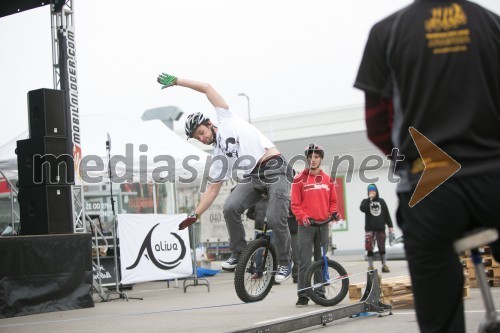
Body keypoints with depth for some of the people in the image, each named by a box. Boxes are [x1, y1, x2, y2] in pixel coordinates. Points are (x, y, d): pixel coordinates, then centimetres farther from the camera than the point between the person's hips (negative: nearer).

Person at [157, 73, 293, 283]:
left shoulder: (226, 120, 9)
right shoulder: (219, 157, 15)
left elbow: (207, 88, 11)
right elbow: (212, 189, 13)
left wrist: (175, 81, 9)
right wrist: (195, 215, 5)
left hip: (275, 170, -5)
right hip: (252, 177, 5)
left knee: (275, 219, -19)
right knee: (230, 208, -19)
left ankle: (285, 262, 4)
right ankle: (238, 254, 0)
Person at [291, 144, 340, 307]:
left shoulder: (327, 180, 11)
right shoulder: (299, 179, 0)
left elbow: (332, 201, 17)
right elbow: (295, 204, -2)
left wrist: (334, 212, -2)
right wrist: (303, 216, -17)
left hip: (323, 225, 4)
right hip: (306, 225, -4)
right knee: (304, 261, -6)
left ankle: (320, 293, 16)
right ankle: (302, 295, -3)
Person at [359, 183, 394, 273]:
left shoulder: (381, 201, 9)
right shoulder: (366, 201, 6)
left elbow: (387, 214, 9)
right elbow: (362, 208, -17)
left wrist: (390, 226, 3)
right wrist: (369, 199, -17)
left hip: (380, 228, 1)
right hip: (369, 228, -1)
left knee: (382, 247, 6)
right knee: (369, 248, -4)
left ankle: (384, 265, 11)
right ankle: (370, 266, 1)